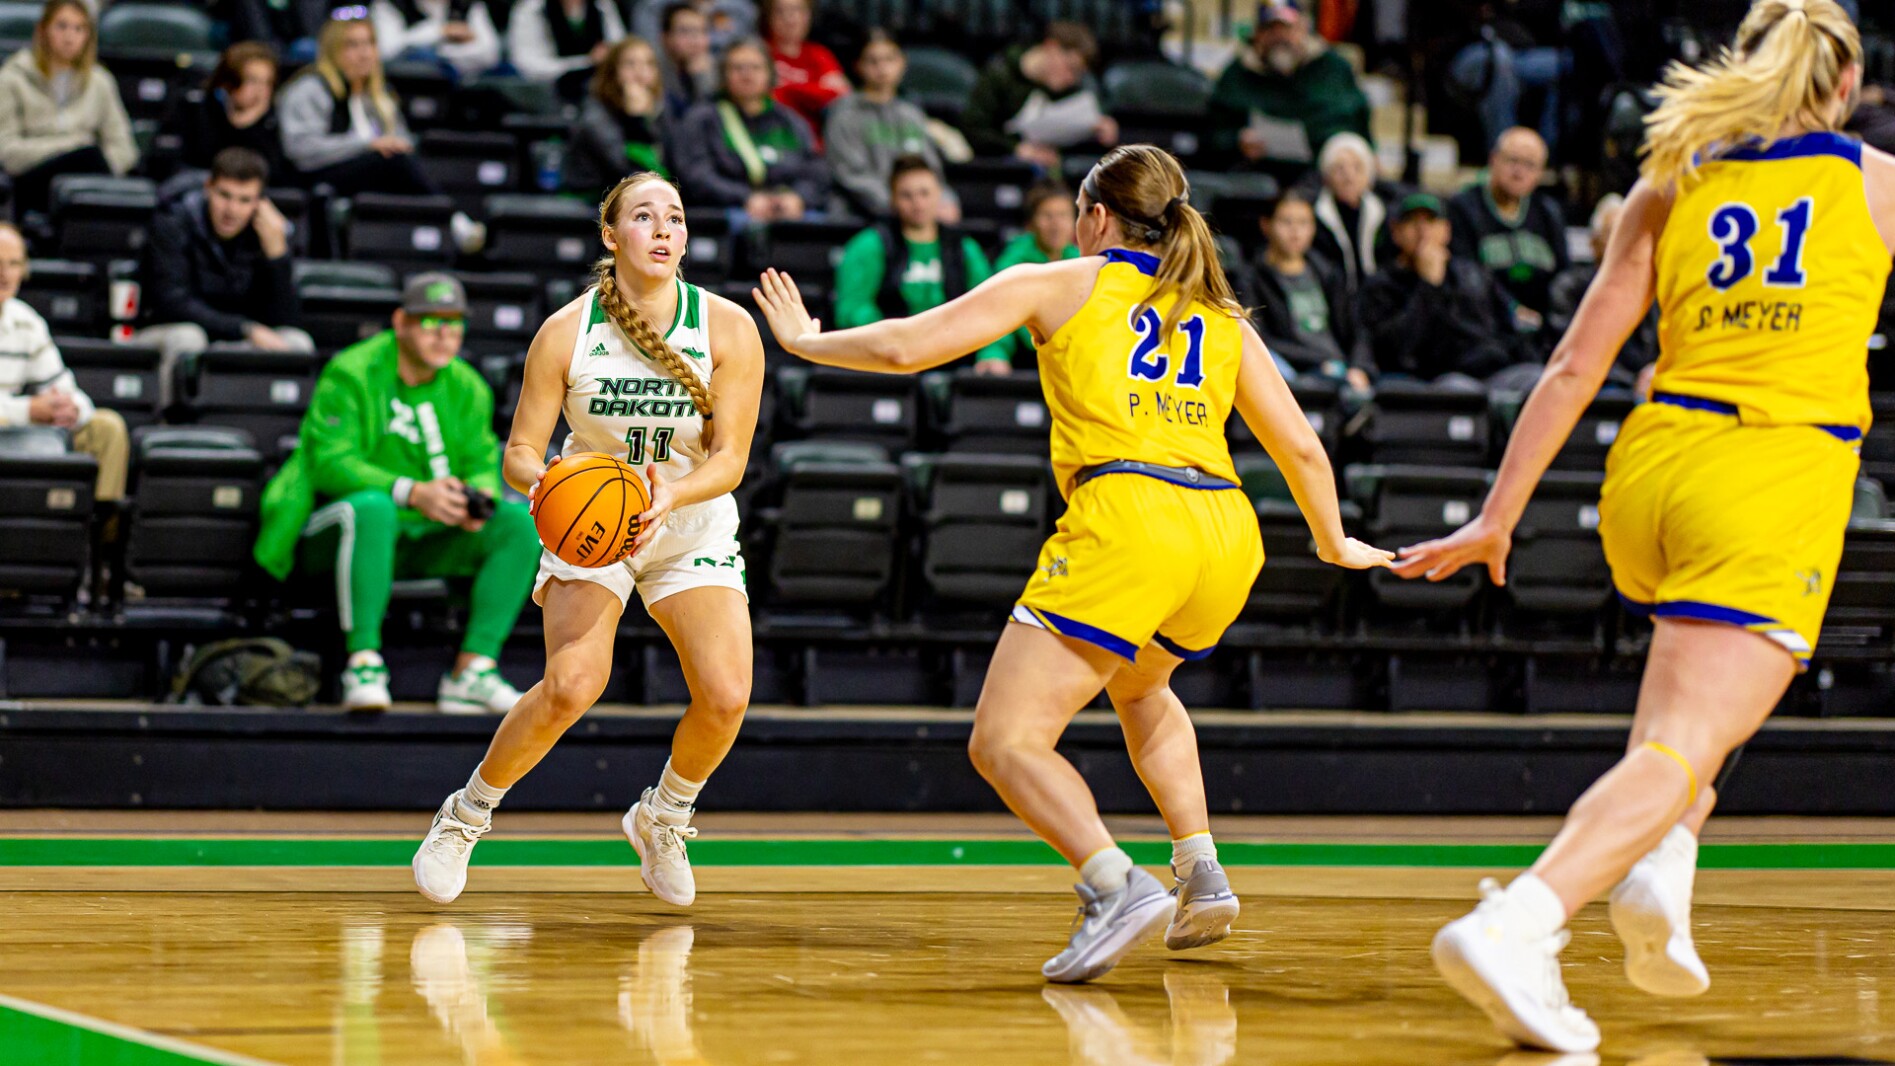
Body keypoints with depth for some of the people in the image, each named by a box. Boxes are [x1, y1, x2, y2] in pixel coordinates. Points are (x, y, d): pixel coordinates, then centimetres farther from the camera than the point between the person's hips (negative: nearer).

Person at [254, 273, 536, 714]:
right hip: (334, 528, -5)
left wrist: (480, 497, -20)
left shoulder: (467, 388, 7)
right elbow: (330, 461, -20)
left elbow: (482, 462, 7)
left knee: (521, 521, -15)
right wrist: (413, 493, -32)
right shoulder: (351, 373, -11)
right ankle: (363, 664, -36)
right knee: (370, 506, -40)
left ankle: (473, 670, -19)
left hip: (430, 538, 5)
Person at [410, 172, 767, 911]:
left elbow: (729, 459, -15)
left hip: (692, 528, 2)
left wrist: (669, 497, -35)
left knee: (726, 697, -16)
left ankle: (661, 819, 16)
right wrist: (543, 482, -34)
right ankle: (466, 815, -1)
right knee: (572, 685, -24)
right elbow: (520, 451, -11)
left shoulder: (729, 329, -14)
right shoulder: (566, 332, -15)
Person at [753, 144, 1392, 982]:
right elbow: (1301, 448, 25)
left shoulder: (1057, 285, 12)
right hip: (1227, 535, 6)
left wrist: (806, 340, 25)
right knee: (1139, 685, 35)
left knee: (1005, 741, -5)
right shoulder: (1221, 316, 24)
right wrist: (1333, 543, 42)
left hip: (1126, 519, -6)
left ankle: (1117, 886, -28)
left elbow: (905, 348, 8)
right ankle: (1202, 876, 22)